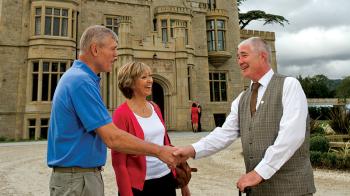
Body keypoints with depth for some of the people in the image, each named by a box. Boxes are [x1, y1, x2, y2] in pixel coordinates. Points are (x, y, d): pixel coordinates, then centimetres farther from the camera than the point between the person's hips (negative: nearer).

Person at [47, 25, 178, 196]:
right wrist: (159, 151, -17)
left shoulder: (76, 77, 10)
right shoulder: (81, 81, -22)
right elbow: (113, 138, -26)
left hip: (84, 174, 9)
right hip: (77, 179, -9)